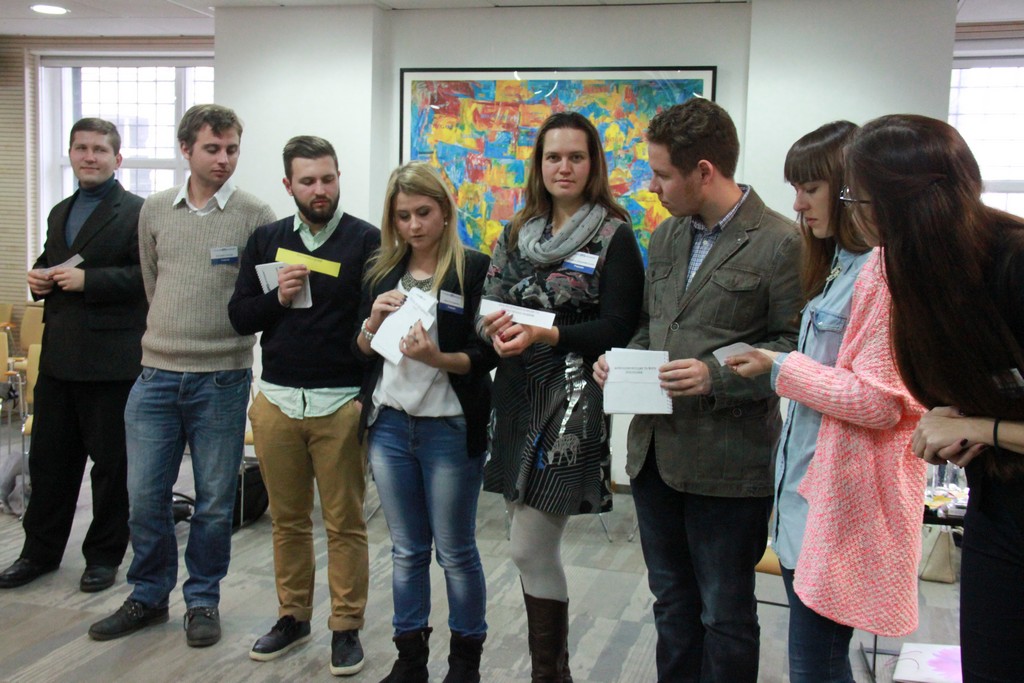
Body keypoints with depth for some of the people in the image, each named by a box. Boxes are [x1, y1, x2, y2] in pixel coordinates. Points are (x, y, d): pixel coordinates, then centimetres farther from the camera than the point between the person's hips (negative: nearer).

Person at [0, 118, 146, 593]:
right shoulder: (60, 213, 18)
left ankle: (104, 555, 20)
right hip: (59, 357, 7)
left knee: (111, 462, 6)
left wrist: (87, 280, -20)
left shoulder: (137, 212, -7)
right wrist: (40, 280, 5)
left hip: (111, 361, -7)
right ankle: (40, 551, 27)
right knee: (49, 458, 14)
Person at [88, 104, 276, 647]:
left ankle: (203, 600, 25)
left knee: (214, 501, 7)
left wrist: (222, 338, -3)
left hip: (222, 379, -3)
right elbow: (151, 285, 17)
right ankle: (149, 597, 26)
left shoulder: (254, 216, -3)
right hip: (156, 374, 3)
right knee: (144, 496, 7)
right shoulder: (154, 211, 8)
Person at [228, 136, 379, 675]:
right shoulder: (266, 241, 9)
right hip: (276, 401, 4)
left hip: (342, 402, -3)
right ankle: (293, 617, 27)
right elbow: (239, 317, 8)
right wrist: (278, 296, -10)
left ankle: (347, 627, 16)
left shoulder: (367, 240, -3)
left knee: (345, 523, 4)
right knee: (288, 519, 13)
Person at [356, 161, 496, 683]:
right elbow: (361, 352, 13)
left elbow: (486, 356, -9)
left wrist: (437, 358, -24)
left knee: (456, 551, 6)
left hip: (450, 428, -4)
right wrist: (374, 322, -6)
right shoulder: (381, 272, 9)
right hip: (390, 424, 5)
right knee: (406, 550, 13)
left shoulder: (474, 269, -7)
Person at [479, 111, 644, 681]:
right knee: (537, 550, 13)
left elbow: (618, 328, -10)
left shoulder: (614, 237, -4)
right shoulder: (518, 234, 14)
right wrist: (497, 327, -10)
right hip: (518, 399, 6)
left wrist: (543, 334, -21)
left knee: (531, 550, -5)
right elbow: (490, 305, 13)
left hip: (572, 403, -6)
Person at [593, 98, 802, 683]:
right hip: (656, 452, 7)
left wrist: (717, 375, -23)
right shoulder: (666, 236, 11)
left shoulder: (778, 243, -13)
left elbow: (796, 347, -13)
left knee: (725, 613, 9)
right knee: (672, 602, 20)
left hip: (727, 464, -7)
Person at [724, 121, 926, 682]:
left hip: (842, 503, -9)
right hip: (805, 490, 9)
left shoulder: (885, 272, -16)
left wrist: (782, 368, -12)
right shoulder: (838, 266, 15)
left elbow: (880, 400, -19)